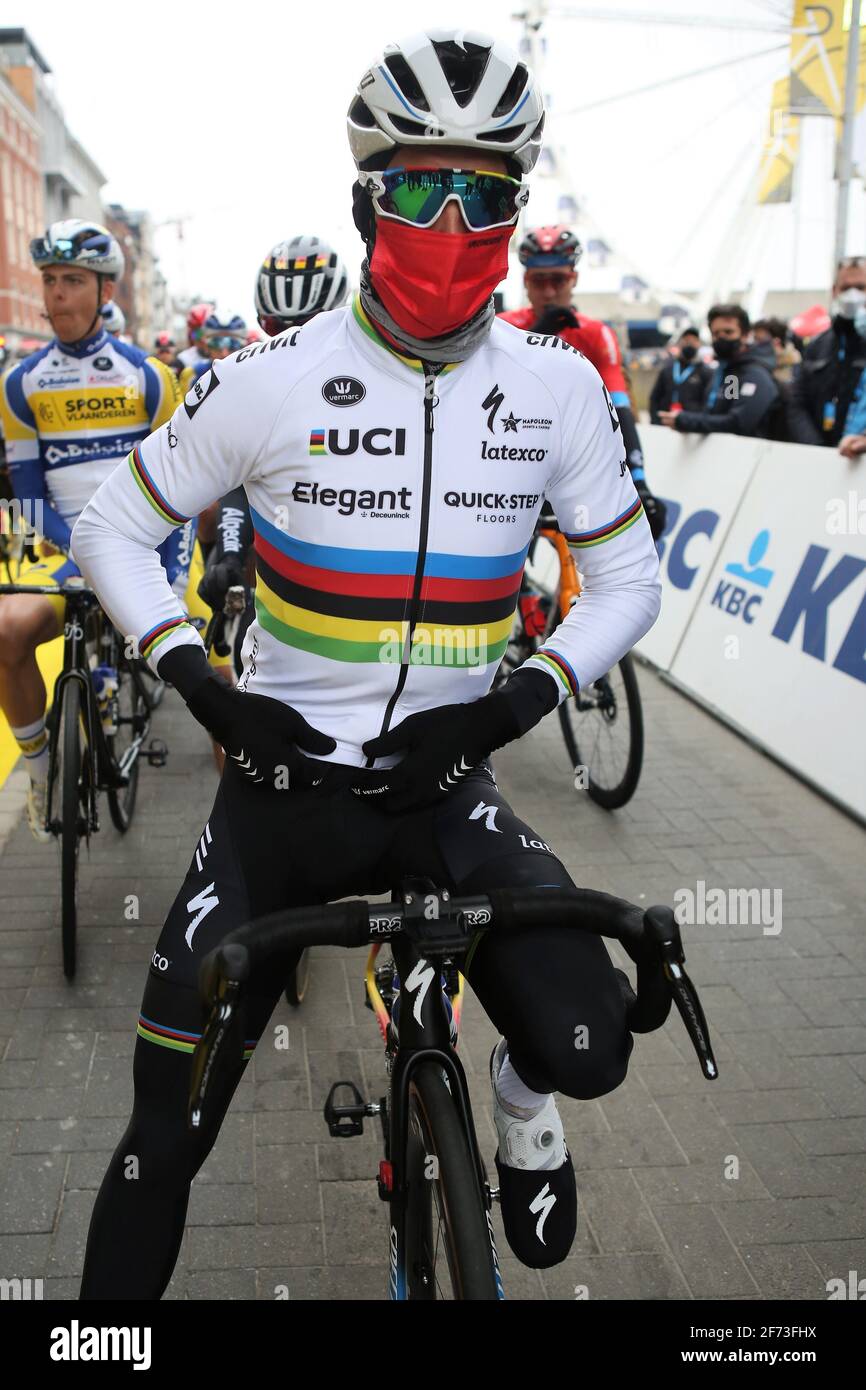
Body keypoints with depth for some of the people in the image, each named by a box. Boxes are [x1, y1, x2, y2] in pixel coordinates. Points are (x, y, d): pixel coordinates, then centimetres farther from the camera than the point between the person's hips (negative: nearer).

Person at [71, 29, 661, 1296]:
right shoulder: (272, 383, -8)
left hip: (445, 787, 1)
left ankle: (521, 1098, 22)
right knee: (168, 1133, 1)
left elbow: (628, 580, 6)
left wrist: (522, 698, -11)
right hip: (280, 786, -1)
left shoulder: (558, 390, -2)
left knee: (587, 1047, -16)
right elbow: (112, 529, 2)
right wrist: (201, 684, -12)